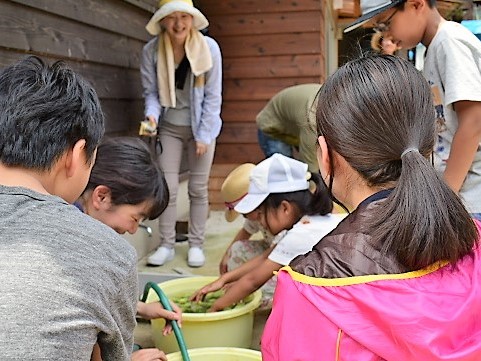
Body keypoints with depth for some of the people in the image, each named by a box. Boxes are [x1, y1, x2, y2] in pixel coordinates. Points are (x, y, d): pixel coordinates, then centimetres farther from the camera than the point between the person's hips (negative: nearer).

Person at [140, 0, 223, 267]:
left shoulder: (209, 47, -14)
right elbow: (151, 92, -5)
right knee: (167, 187, -1)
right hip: (169, 127, 1)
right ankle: (167, 245, 12)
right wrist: (152, 115, -26)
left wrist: (203, 135, -12)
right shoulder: (152, 51, -11)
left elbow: (213, 95, -11)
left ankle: (196, 245, 15)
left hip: (201, 127, -1)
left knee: (198, 189, 4)